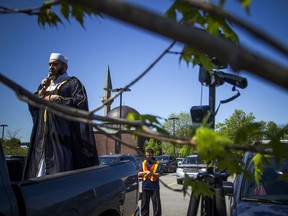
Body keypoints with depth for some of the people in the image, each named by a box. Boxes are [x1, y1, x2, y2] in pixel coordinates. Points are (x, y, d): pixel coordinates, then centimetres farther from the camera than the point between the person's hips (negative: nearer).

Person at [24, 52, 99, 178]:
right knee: (39, 167, 2)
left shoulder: (72, 82, 6)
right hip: (43, 135, 6)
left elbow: (80, 102, -11)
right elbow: (32, 106, 16)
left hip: (62, 134, -6)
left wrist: (56, 99, -8)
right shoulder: (44, 84, 24)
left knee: (61, 170, -11)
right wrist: (42, 90, 1)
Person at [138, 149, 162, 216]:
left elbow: (159, 174, -9)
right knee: (144, 203, 12)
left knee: (156, 203, 2)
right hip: (145, 186, 3)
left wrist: (151, 173, -24)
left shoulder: (157, 163, -2)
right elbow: (139, 173, 3)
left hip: (154, 187, -3)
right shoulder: (143, 163, 8)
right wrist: (145, 172, -15)